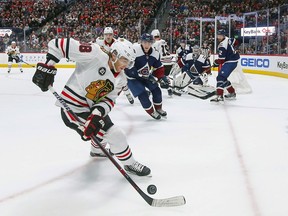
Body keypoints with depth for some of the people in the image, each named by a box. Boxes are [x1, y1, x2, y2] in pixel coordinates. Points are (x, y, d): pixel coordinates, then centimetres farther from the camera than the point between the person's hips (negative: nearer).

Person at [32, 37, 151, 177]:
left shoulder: (117, 78, 4)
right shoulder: (96, 55, -20)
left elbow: (108, 100, -6)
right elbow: (59, 44, -22)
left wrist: (97, 114, -25)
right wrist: (47, 67, -27)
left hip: (89, 107, 10)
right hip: (73, 109, -9)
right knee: (116, 135, -9)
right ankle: (129, 164, 11)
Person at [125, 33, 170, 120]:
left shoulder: (155, 53, -8)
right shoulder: (134, 50, -31)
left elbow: (158, 68, 4)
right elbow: (129, 68, -31)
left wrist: (162, 78, -12)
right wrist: (141, 75, -31)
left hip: (146, 76, 6)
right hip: (132, 77, -6)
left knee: (157, 90, 4)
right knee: (143, 94, -15)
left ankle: (158, 108, 28)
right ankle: (151, 112, 7)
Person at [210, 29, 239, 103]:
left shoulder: (222, 45, -21)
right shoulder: (227, 39, 6)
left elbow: (221, 59, -22)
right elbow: (233, 40, 31)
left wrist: (215, 62, -2)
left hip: (230, 62, -10)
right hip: (232, 60, 10)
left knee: (220, 77, -18)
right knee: (223, 78, 17)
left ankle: (219, 96, -27)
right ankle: (232, 93, 28)